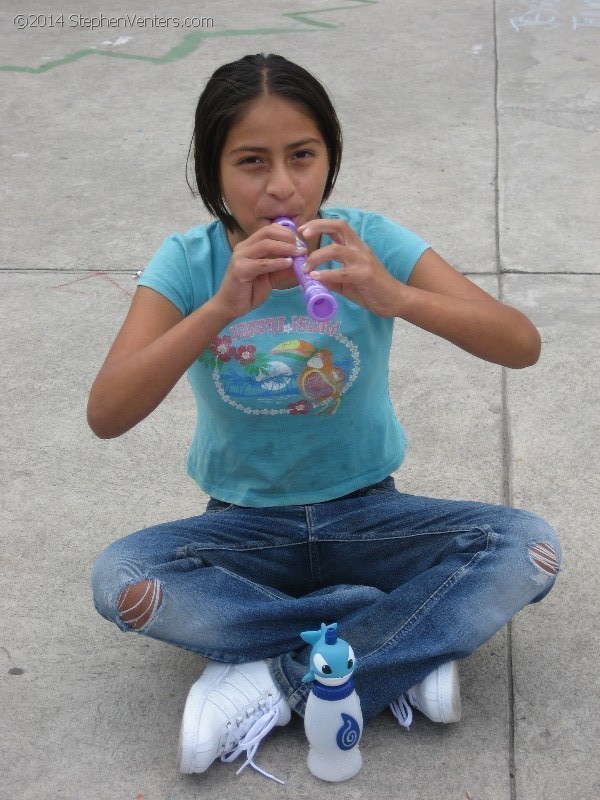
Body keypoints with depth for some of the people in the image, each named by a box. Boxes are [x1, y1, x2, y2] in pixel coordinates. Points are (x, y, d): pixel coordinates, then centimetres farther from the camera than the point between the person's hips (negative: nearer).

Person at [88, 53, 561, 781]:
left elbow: (522, 345, -22)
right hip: (244, 523, 0)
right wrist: (222, 307, -38)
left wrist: (394, 296, -39)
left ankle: (272, 684, -19)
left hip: (366, 513, 0)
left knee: (526, 548, -23)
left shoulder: (367, 241, -12)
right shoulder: (188, 263, -12)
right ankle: (405, 646, -18)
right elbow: (105, 415, -25)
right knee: (118, 578, -29)